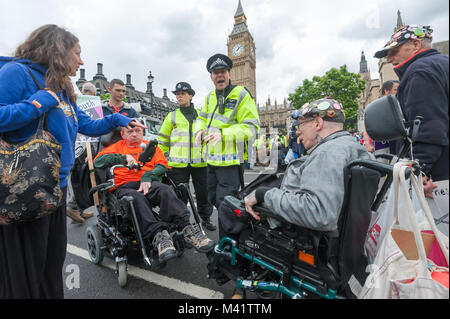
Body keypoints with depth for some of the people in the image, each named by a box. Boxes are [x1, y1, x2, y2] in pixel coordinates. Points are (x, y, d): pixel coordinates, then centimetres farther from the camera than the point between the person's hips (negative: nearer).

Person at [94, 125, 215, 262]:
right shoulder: (117, 147, 25)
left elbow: (162, 165, 8)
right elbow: (98, 161, 9)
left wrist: (147, 177, -11)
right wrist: (123, 157, -4)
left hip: (148, 183, 1)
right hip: (124, 187, 0)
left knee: (165, 190, -34)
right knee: (137, 198, -37)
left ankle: (187, 229, -44)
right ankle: (159, 235, -47)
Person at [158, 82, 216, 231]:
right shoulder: (172, 116, 8)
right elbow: (162, 141, 10)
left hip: (199, 162, 1)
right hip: (178, 164, -1)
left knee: (203, 192, 10)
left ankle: (205, 218, 29)